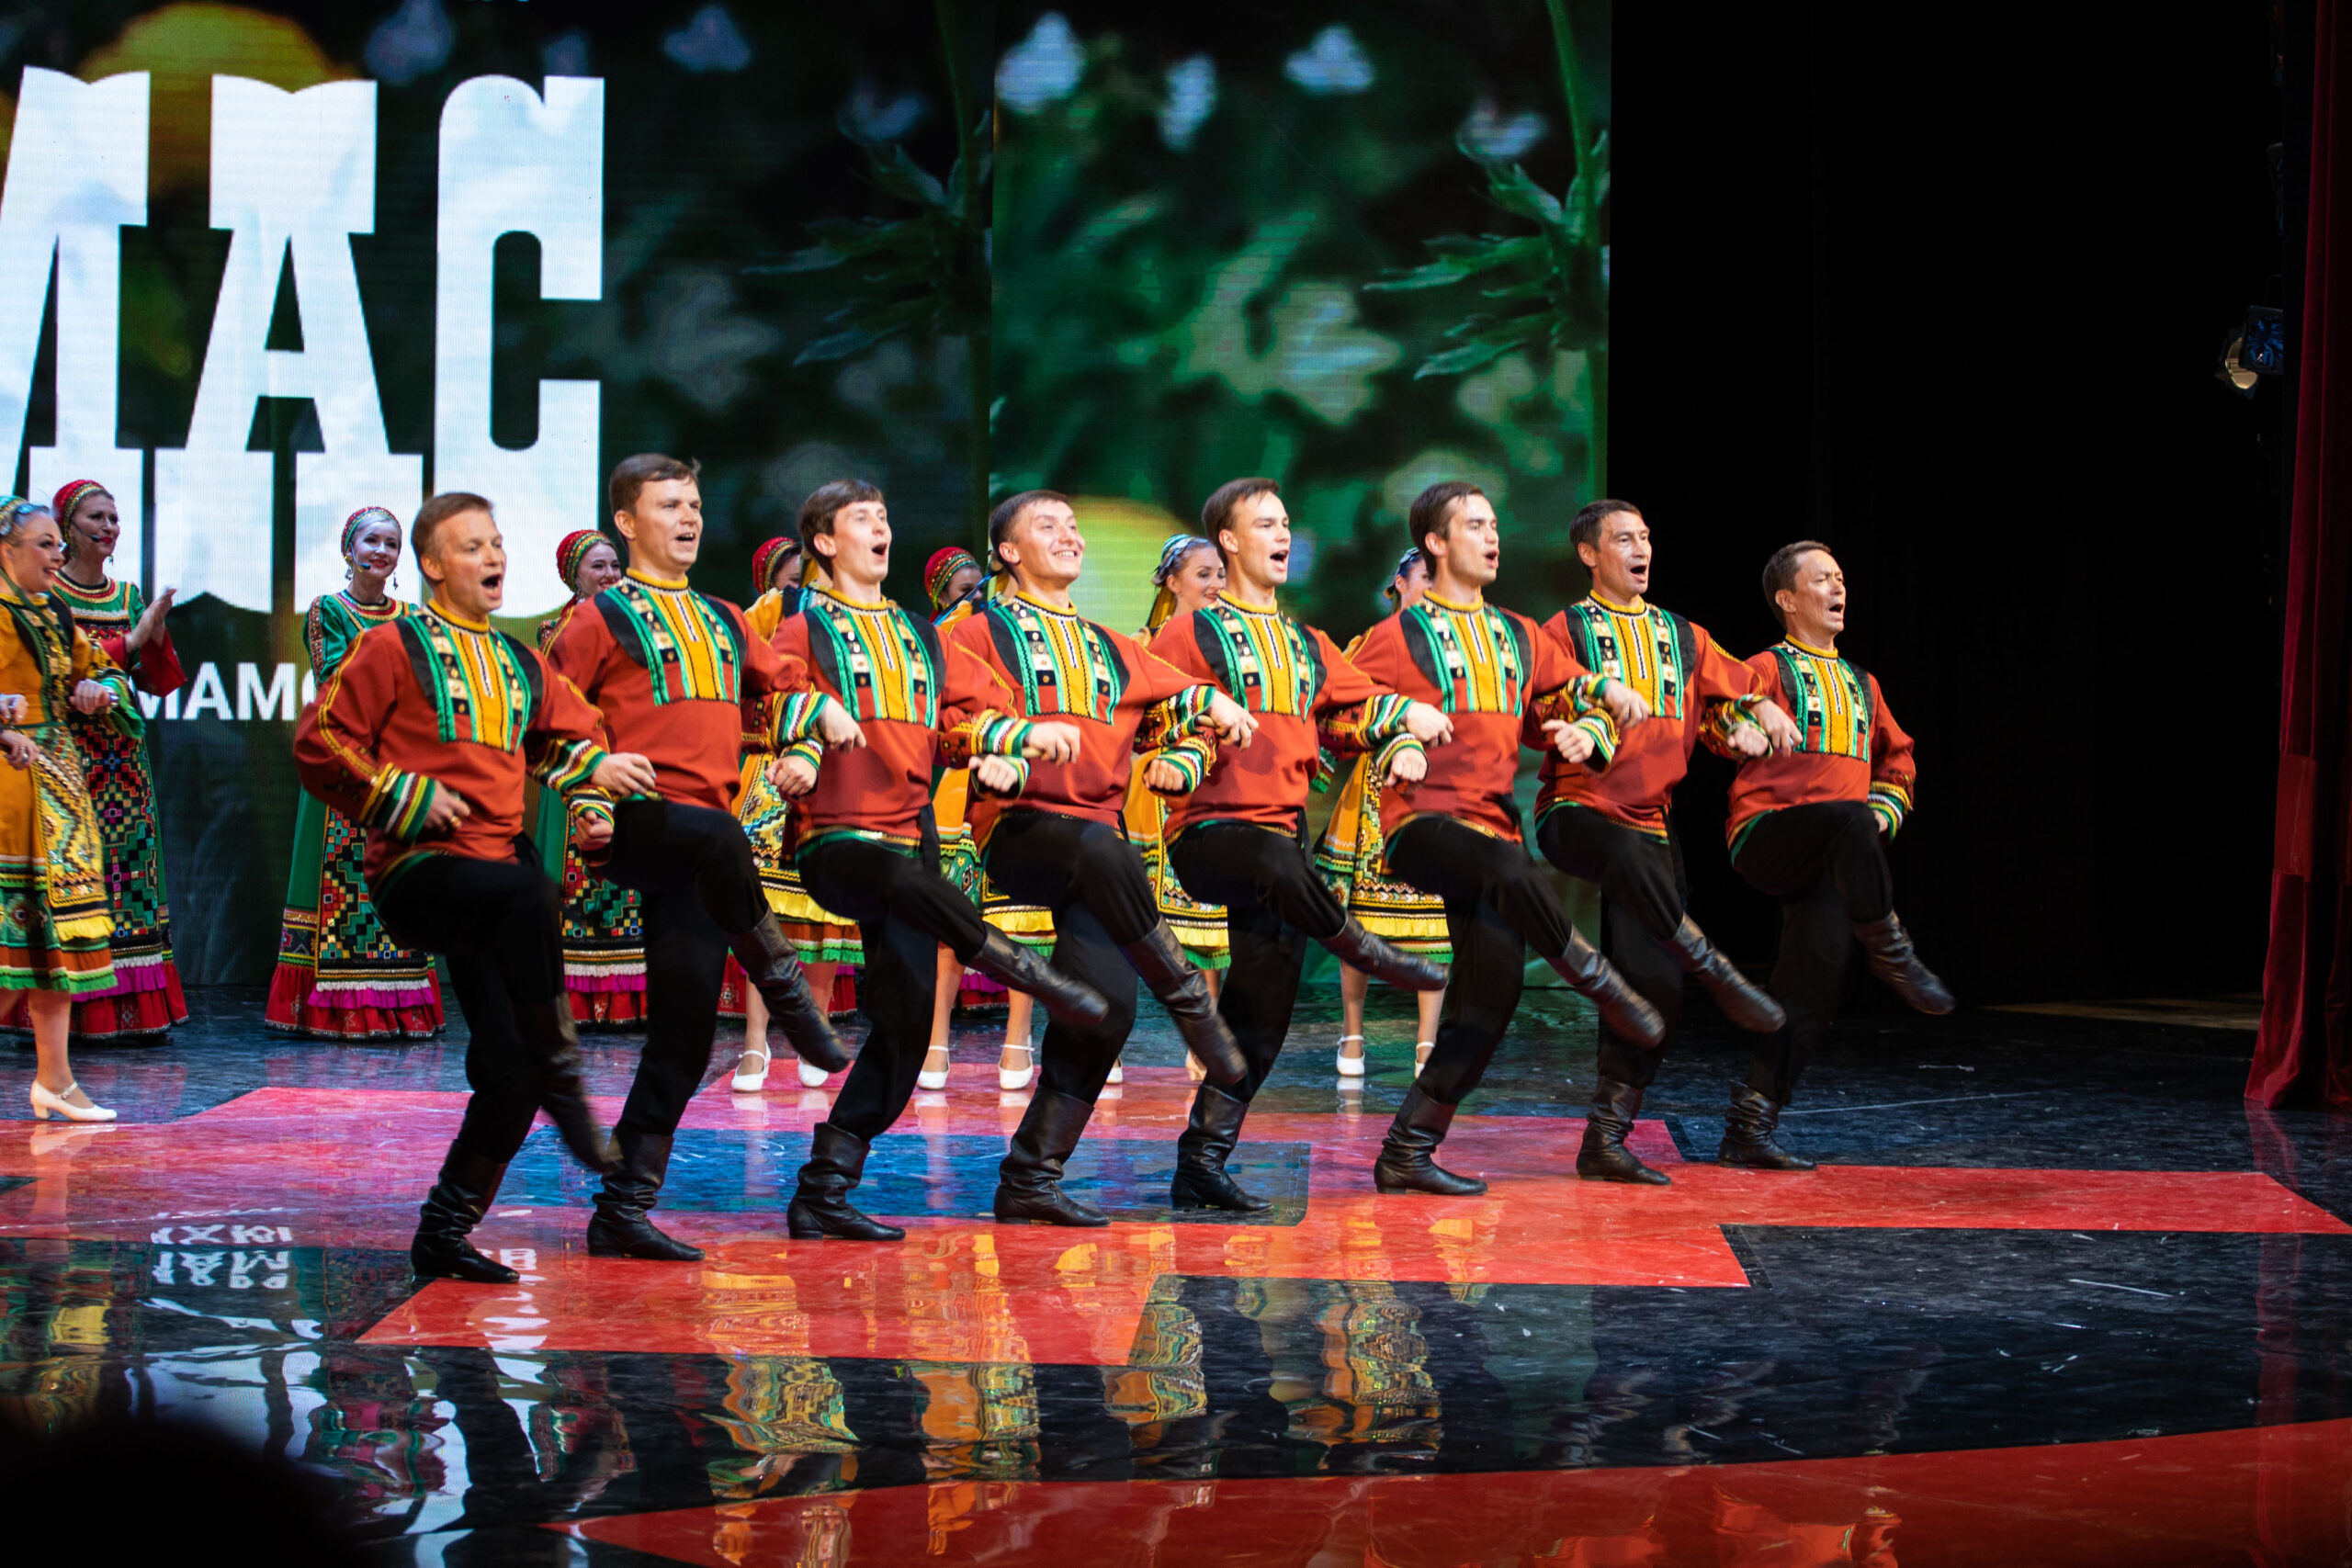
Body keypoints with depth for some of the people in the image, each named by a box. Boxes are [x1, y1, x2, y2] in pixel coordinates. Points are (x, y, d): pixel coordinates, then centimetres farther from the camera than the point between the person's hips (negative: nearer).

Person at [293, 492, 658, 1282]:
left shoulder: (521, 665, 19)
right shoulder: (395, 647, 1)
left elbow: (571, 736, 27)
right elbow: (318, 743, -3)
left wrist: (593, 793, 5)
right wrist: (407, 798, -10)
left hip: (498, 869, 6)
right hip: (417, 871, -6)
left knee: (509, 1077, -2)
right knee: (528, 896, -38)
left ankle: (442, 1235, 10)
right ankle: (563, 1085, -32)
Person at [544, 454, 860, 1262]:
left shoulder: (723, 621, 22)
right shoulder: (603, 619, 4)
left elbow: (775, 689, 32)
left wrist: (821, 710, 12)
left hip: (705, 844, 5)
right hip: (637, 823, -5)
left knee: (683, 1033, 0)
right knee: (721, 837, -39)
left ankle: (624, 1211, 5)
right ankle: (789, 998, -25)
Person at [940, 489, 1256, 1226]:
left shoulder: (1110, 650, 25)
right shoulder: (980, 634, 10)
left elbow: (1187, 708, 26)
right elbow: (958, 718, -3)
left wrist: (1181, 760, 3)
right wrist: (1008, 754, -23)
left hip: (1097, 834, 5)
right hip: (1019, 828, -5)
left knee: (1107, 1004, -13)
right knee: (1102, 851, -39)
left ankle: (1031, 1179, -4)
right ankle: (1188, 998, -24)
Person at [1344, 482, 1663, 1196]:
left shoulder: (1518, 637, 18)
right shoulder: (1400, 636, 2)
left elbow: (1583, 696, 24)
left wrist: (1589, 730, 1)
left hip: (1494, 828, 6)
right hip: (1423, 822, -6)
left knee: (1490, 997, -2)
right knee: (1511, 866, -39)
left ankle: (1407, 1153, 6)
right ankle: (1601, 985, -20)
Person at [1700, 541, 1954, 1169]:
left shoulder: (1862, 685, 24)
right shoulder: (1770, 668, 4)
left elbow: (1898, 756, 35)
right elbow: (1719, 712, -15)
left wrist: (1885, 808, 14)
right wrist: (1742, 728, -39)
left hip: (1829, 860, 6)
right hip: (1765, 834, -6)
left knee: (1813, 980, -8)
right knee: (1848, 818, -36)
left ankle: (1749, 1128, -4)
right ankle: (1892, 955, -25)